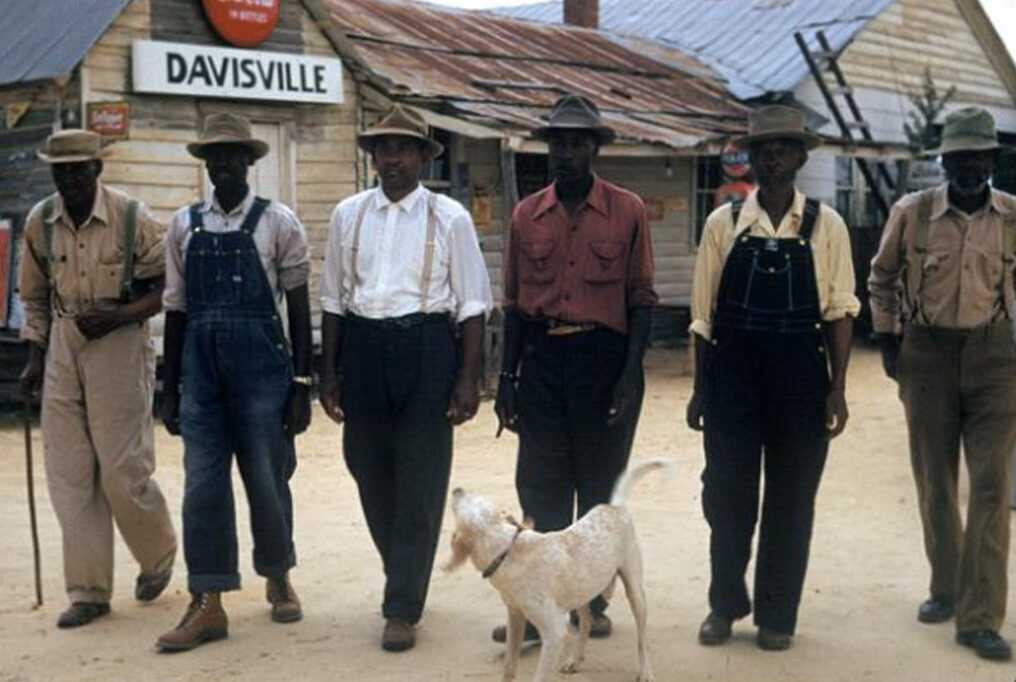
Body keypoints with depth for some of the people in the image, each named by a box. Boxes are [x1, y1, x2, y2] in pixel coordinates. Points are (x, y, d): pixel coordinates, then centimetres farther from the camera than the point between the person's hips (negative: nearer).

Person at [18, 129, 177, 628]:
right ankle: (88, 591, 15)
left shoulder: (131, 217, -10)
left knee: (122, 469, -2)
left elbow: (168, 284, -7)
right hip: (63, 346, 5)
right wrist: (35, 358, 10)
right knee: (69, 474, 5)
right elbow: (34, 295, 15)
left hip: (119, 344, -4)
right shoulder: (40, 222, 4)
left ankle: (159, 554, 27)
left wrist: (118, 315, -20)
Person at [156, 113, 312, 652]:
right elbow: (176, 309, 10)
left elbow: (298, 307, 0)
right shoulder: (184, 225, 8)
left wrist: (302, 385, -3)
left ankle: (278, 580, 29)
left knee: (267, 481, 6)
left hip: (261, 365, -2)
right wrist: (170, 388, 10)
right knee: (203, 484, 1)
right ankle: (208, 605, 7)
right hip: (201, 366, 2)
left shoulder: (278, 223, -1)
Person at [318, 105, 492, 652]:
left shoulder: (449, 218, -1)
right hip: (362, 347, 3)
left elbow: (471, 305, 0)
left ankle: (403, 609, 10)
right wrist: (329, 373, 9)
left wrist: (469, 380, -6)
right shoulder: (348, 215, 7)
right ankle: (403, 580, 35)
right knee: (371, 476, 12)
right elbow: (334, 299, 12)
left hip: (426, 348, -3)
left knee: (420, 482, -2)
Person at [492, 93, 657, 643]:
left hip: (605, 356, -2)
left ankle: (591, 602, 22)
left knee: (600, 486, 8)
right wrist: (507, 377, 7)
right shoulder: (527, 215, 6)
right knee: (540, 488, 4)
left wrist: (631, 372, -10)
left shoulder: (628, 211, -1)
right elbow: (515, 302, 10)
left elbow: (640, 299, -2)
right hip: (542, 359, 2)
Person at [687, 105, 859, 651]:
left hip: (801, 376, 0)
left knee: (791, 501, 8)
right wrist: (700, 389, 5)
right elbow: (704, 314, 5)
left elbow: (839, 312, 0)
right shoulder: (723, 224, 2)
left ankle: (776, 616, 23)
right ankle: (725, 604, 26)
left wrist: (837, 389, -4)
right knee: (726, 495, 6)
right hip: (733, 373, 1)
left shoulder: (825, 226, 0)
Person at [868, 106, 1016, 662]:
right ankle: (946, 590, 29)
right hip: (926, 353, 1)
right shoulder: (911, 212, -3)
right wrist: (886, 337, 5)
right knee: (934, 481, 10)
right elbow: (882, 277, 11)